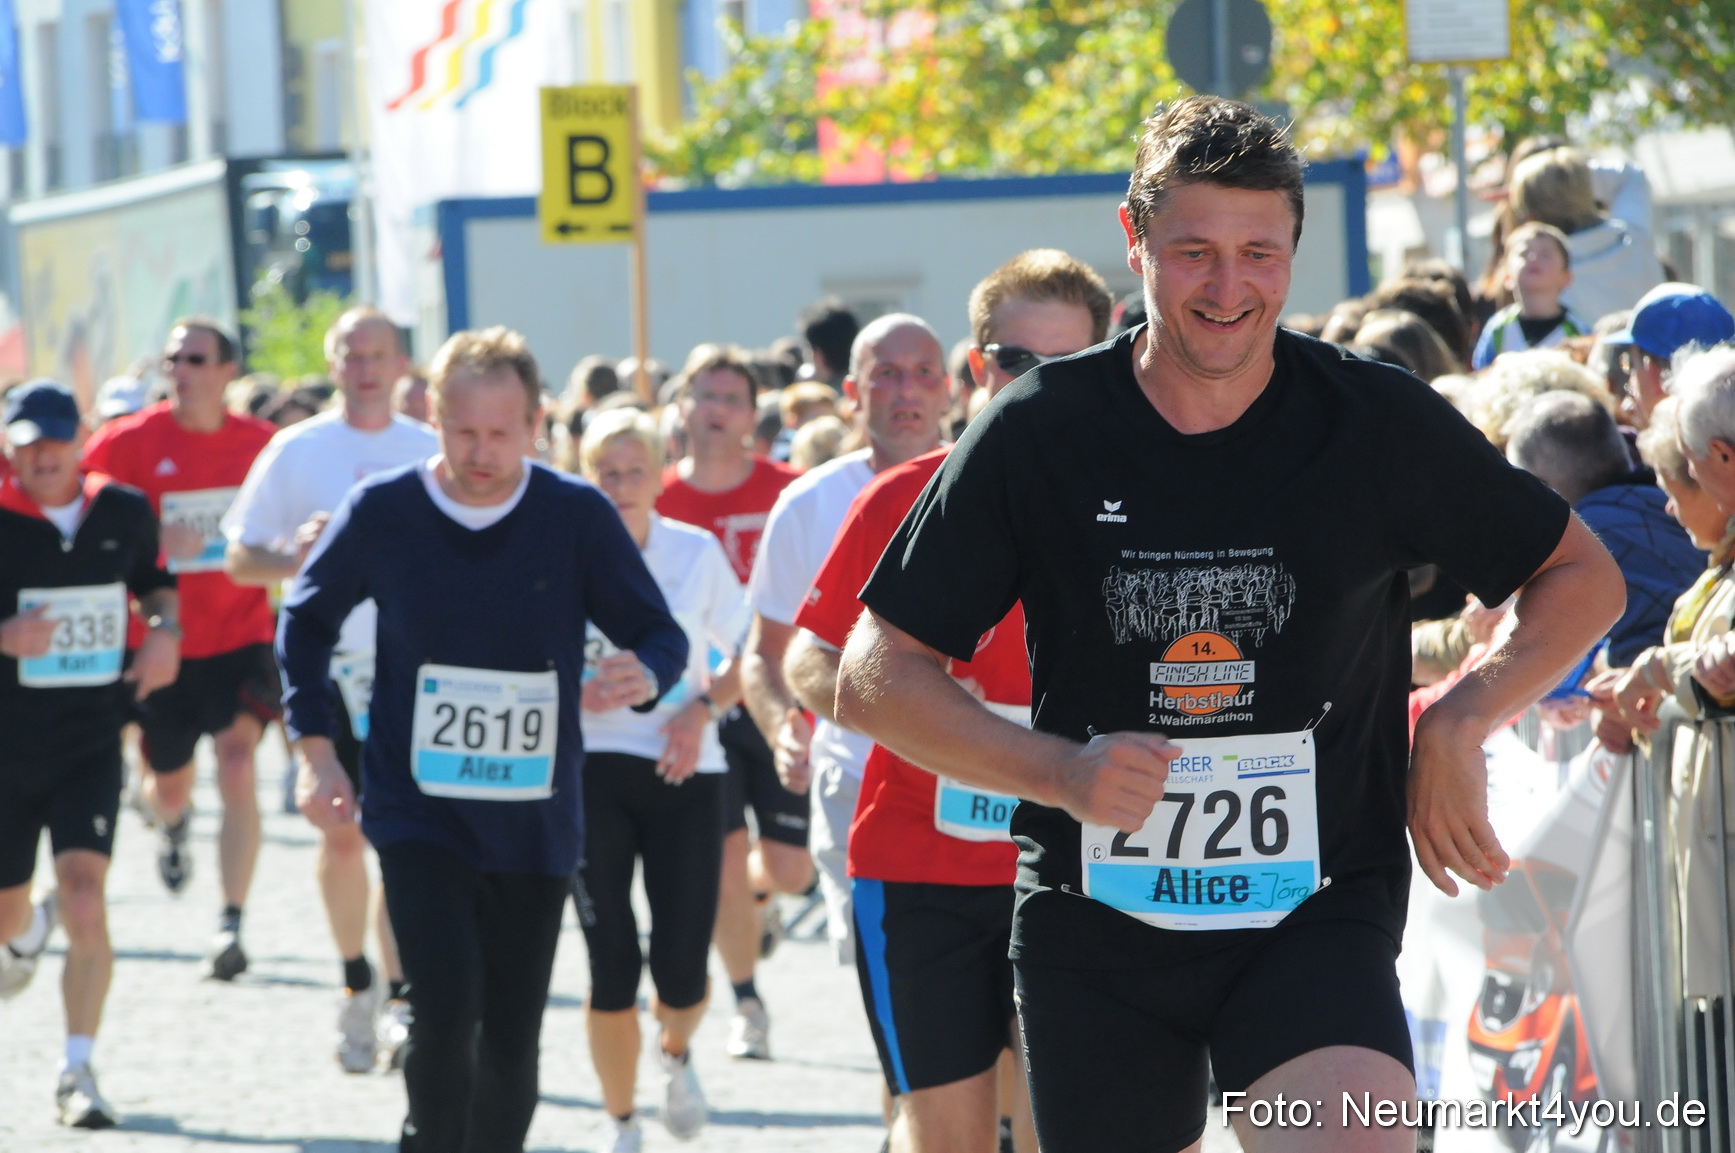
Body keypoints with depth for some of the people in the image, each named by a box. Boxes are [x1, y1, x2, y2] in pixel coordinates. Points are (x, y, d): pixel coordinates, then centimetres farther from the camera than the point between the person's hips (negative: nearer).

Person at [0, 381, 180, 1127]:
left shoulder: (125, 512, 0)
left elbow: (155, 583, 20)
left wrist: (165, 629, -1)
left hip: (91, 746, 0)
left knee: (84, 897, -17)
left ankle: (78, 1072, -10)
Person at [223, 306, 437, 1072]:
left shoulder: (432, 453, 6)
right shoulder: (296, 451, 3)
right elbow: (239, 559, 5)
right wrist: (295, 556, -15)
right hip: (329, 663, 0)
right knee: (341, 832, 2)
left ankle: (398, 998, -6)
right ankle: (356, 983, 21)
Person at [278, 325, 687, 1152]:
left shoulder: (577, 517, -5)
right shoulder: (382, 511, -5)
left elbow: (661, 634, 2)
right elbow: (306, 620, 12)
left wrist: (646, 675, -22)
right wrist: (315, 748, 5)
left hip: (536, 825, 2)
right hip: (416, 812, -2)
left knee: (511, 1044, 6)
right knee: (445, 1007, -19)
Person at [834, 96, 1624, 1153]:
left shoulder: (1378, 423, -3)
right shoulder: (1039, 435, -2)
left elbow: (1584, 578, 11)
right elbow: (874, 680, 1)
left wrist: (1460, 724, -6)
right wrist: (1059, 772, -15)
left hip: (1315, 914, -2)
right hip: (1094, 921, 2)